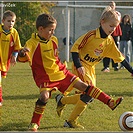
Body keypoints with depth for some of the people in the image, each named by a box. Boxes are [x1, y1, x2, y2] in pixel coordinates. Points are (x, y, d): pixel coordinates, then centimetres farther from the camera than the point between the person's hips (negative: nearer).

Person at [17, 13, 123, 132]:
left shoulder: (54, 40, 4)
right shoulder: (32, 43, -17)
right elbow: (23, 58, -35)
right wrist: (22, 53, -57)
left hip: (60, 72, 6)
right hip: (45, 77, -6)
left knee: (82, 85, 1)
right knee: (44, 96, -29)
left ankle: (110, 102, 2)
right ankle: (34, 123, -11)